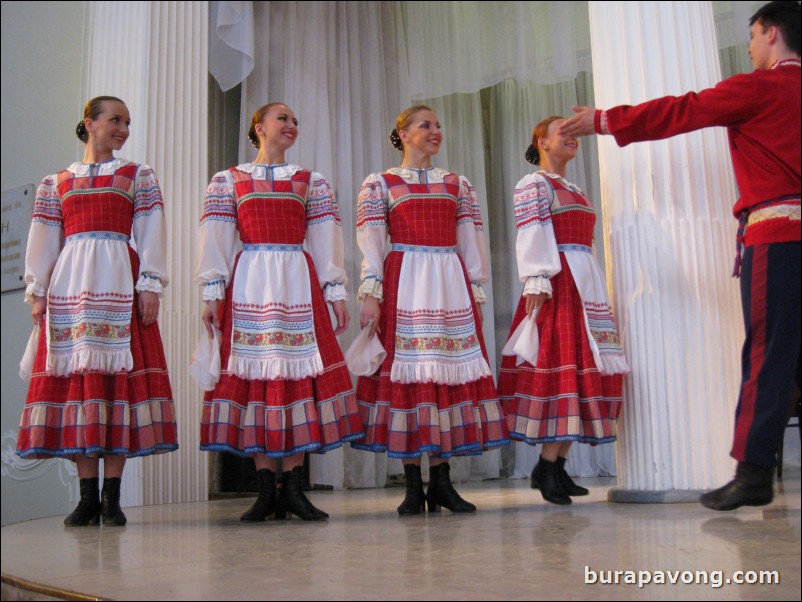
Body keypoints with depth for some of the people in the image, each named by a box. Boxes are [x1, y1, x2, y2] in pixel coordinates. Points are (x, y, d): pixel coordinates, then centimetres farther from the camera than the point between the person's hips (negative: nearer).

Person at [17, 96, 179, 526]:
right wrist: (37, 291, 4)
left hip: (120, 282, -1)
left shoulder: (139, 176, 14)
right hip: (69, 282, 2)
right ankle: (88, 496, 0)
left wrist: (150, 285, -6)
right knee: (75, 371, -5)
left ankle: (111, 495, -4)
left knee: (119, 372, -8)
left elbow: (150, 233, 5)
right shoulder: (56, 182, 18)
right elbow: (43, 239, 14)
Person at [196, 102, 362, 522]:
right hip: (248, 283, -1)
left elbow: (325, 241, 10)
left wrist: (335, 291, 1)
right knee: (253, 372, -4)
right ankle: (266, 490, 2)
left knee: (299, 371, -5)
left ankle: (293, 489, 1)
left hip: (298, 285, 1)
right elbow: (215, 239, 5)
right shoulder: (227, 181, 13)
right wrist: (213, 291, -5)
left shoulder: (312, 182, 16)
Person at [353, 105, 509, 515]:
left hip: (452, 287, 3)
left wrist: (476, 292, 8)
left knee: (449, 371, -1)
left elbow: (471, 243, 15)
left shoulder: (458, 184, 18)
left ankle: (441, 482, 6)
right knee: (405, 374, -5)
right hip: (404, 285, -3)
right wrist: (371, 294, -10)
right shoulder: (379, 184, 8)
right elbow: (370, 244, 0)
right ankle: (413, 486, 2)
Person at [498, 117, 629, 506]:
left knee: (584, 369, 3)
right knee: (562, 369, -13)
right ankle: (547, 467, -8)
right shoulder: (533, 184, 1)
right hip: (556, 284, -8)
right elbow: (530, 236, -11)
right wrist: (536, 281, -22)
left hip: (587, 285, 9)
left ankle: (556, 465, 7)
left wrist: (598, 293, 19)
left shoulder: (576, 191, 25)